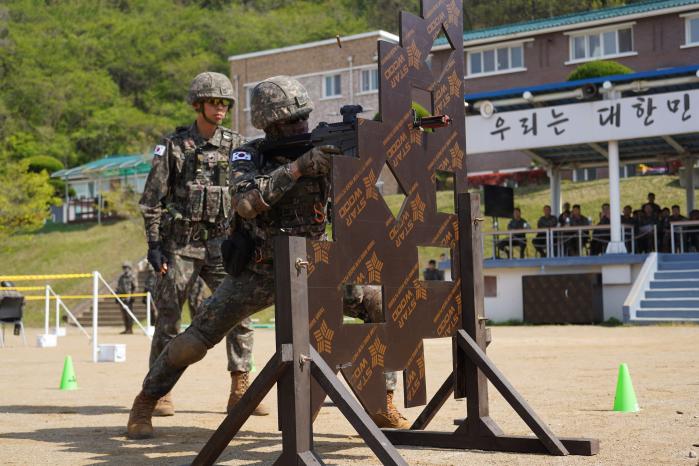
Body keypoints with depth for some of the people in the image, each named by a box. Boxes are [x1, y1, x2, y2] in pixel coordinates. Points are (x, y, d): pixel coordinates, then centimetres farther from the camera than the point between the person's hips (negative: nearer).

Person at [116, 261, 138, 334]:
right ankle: (126, 329, 12)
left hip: (128, 298, -7)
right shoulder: (121, 277, 17)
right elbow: (118, 287, 22)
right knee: (124, 315, 7)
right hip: (121, 298, 7)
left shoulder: (132, 277, -2)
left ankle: (130, 329, -5)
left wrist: (132, 296, -15)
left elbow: (135, 287, -7)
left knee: (129, 314, -7)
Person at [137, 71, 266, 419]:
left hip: (221, 243, 3)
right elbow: (152, 199, 0)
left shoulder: (235, 146, 7)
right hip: (180, 244, -2)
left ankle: (239, 390, 3)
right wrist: (154, 244, -6)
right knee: (168, 318, 3)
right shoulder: (173, 145, -1)